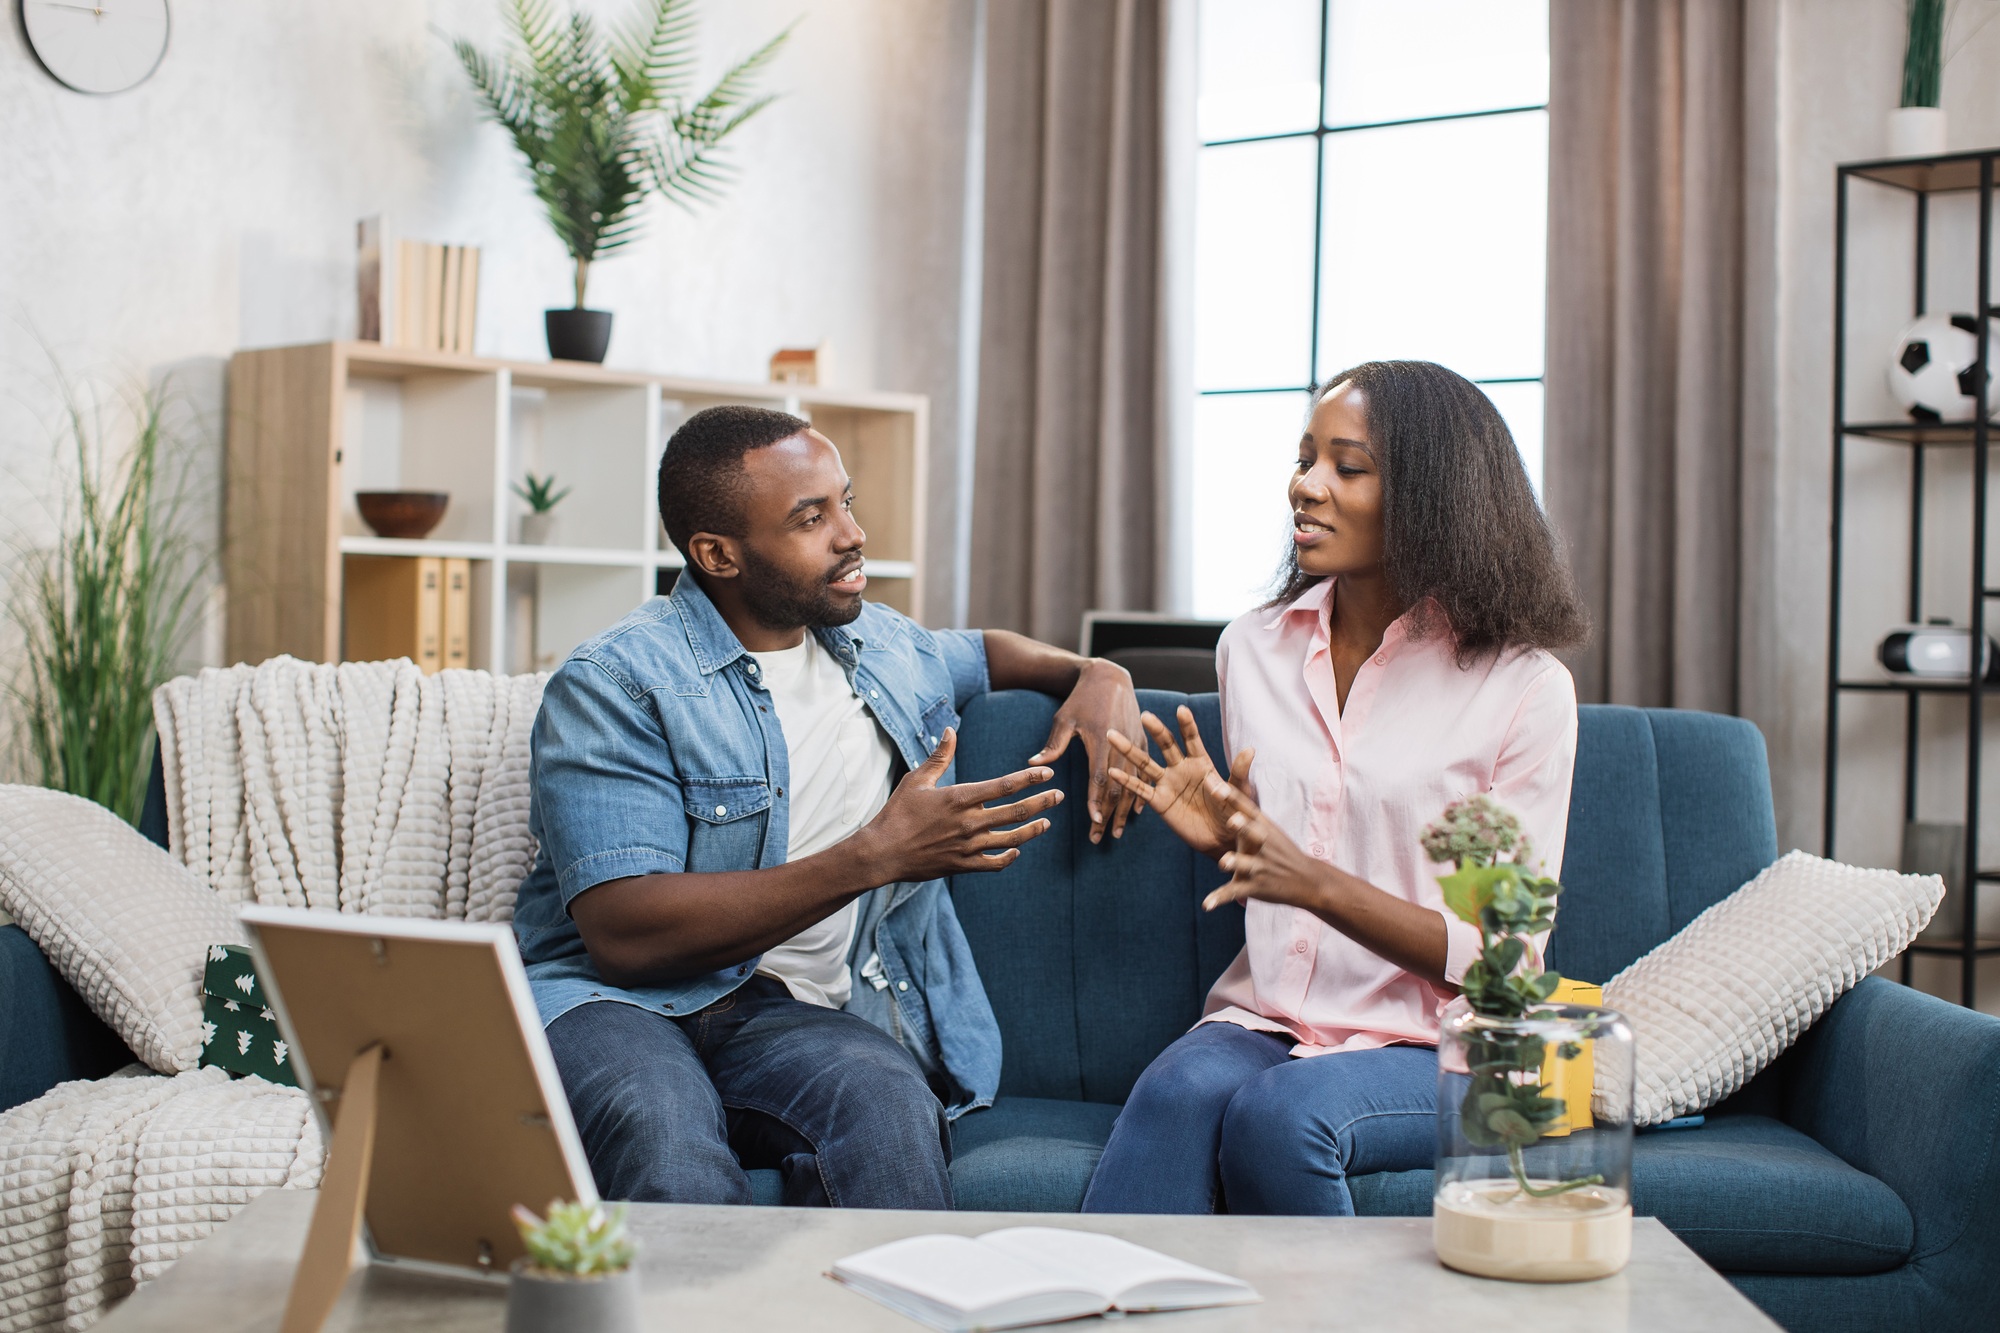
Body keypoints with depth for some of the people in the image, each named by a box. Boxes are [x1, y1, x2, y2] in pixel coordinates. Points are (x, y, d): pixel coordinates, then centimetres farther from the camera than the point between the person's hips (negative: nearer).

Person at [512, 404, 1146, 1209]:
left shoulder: (882, 647, 18)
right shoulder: (615, 685, -6)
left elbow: (979, 652, 44)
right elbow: (623, 933, -17)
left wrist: (1094, 675, 19)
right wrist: (875, 856, -19)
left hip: (794, 1016, 4)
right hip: (614, 1001, -4)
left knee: (886, 1105, -34)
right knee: (665, 1133, -41)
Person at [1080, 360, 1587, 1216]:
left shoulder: (1523, 688, -6)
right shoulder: (1253, 649, 10)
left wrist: (1316, 883, -20)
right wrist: (1223, 835, -3)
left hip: (1429, 1048, -3)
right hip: (1267, 1016, 3)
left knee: (1278, 1115, -34)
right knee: (1179, 1090, -32)